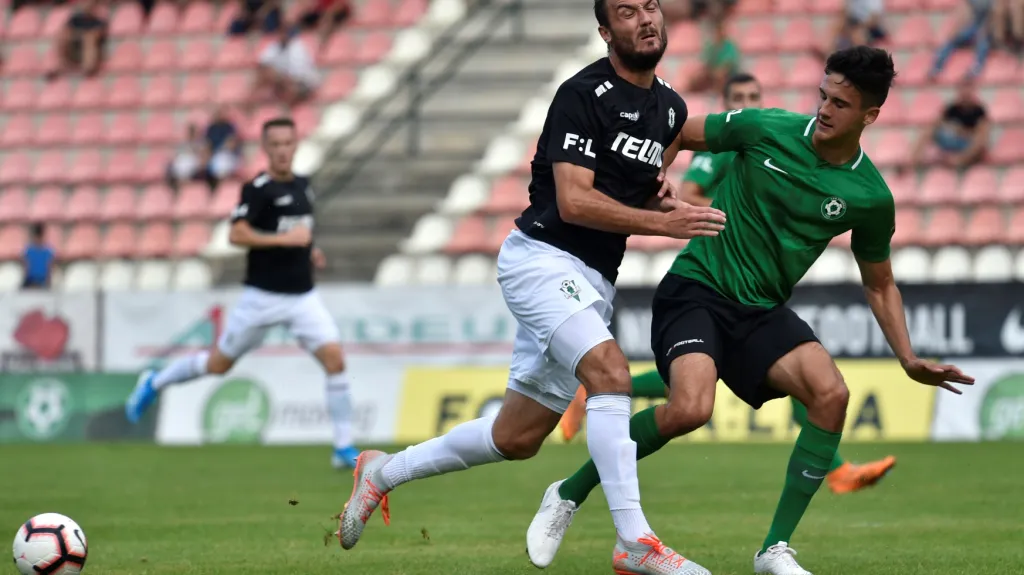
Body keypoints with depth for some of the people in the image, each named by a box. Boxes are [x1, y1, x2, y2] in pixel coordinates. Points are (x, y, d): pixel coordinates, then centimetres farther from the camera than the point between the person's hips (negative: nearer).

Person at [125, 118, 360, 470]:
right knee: (219, 364, 8)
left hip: (303, 295, 5)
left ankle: (344, 448, -5)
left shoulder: (302, 186, 10)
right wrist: (286, 238, -28)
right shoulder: (257, 189, -12)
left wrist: (310, 250, 11)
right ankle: (154, 384, 34)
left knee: (335, 359, -11)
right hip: (263, 296, -5)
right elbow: (237, 234, -24)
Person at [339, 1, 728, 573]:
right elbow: (573, 201, -21)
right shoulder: (584, 95, -14)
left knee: (516, 439, 11)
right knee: (611, 372, -29)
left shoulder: (671, 108, 11)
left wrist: (662, 194, 4)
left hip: (593, 284, 8)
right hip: (544, 258, -8)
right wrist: (663, 222, -26)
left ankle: (385, 472, 32)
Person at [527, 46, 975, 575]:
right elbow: (680, 136, 6)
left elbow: (879, 284, 12)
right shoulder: (767, 130, -10)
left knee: (830, 393, -23)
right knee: (691, 408, -29)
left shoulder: (870, 197, -2)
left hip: (761, 311, 4)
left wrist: (909, 360, 3)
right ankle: (568, 496, -6)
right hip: (695, 288, -3)